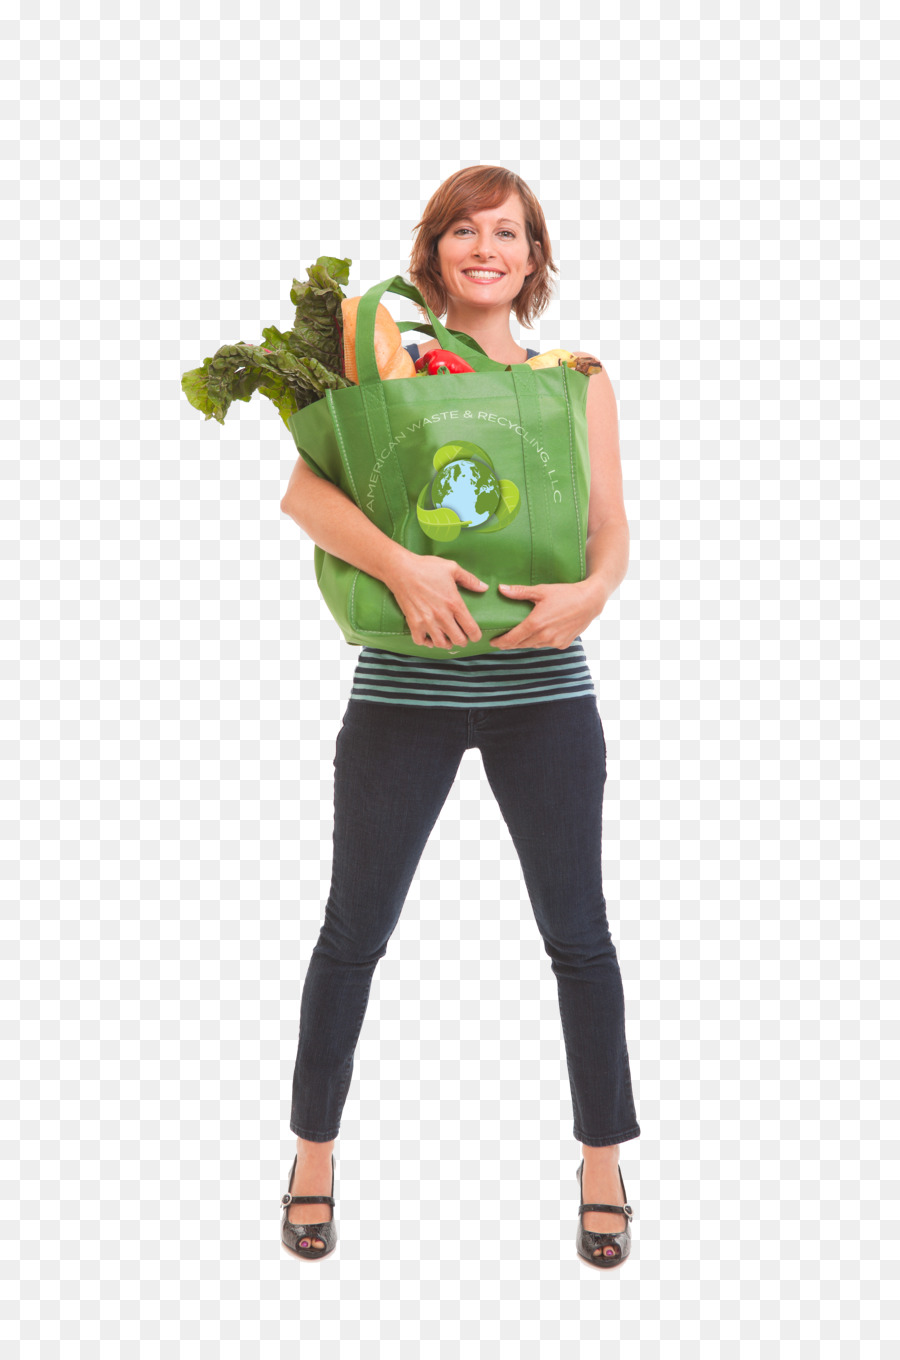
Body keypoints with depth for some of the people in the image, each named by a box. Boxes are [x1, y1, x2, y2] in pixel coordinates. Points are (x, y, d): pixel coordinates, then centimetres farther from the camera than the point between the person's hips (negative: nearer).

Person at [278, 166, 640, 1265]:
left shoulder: (577, 382, 8)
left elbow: (611, 527, 3)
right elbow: (301, 487, -11)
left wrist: (590, 591, -20)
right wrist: (400, 565, -26)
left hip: (543, 689, 2)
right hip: (404, 689, -1)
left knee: (579, 934, 6)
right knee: (354, 930, 7)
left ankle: (602, 1166, 24)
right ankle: (313, 1153, 26)